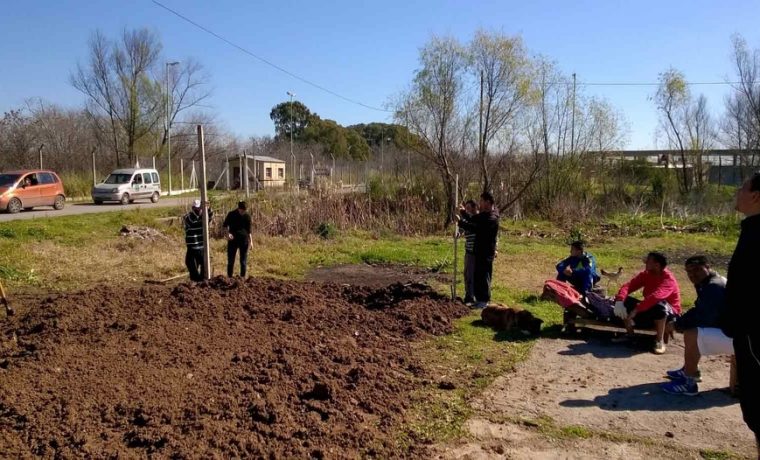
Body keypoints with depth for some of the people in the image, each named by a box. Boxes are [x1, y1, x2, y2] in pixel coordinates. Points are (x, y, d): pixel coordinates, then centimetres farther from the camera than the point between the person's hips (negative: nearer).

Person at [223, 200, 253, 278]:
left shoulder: (247, 216, -2)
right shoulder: (231, 214, -7)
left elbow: (248, 229, 7)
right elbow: (225, 225, 6)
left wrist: (250, 240, 3)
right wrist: (228, 233, -11)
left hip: (244, 240, 1)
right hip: (232, 239, -1)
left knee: (243, 260, 4)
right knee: (231, 259, 4)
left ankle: (242, 277, 13)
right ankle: (229, 277, 13)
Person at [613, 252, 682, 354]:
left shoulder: (668, 278, -22)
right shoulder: (646, 274, -3)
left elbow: (656, 296, -40)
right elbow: (628, 285, -12)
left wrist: (636, 310, -46)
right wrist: (619, 301, -31)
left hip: (668, 312, -6)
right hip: (650, 310, 6)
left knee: (659, 305, -41)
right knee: (624, 301, -11)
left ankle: (660, 340, -23)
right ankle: (630, 335, 0)